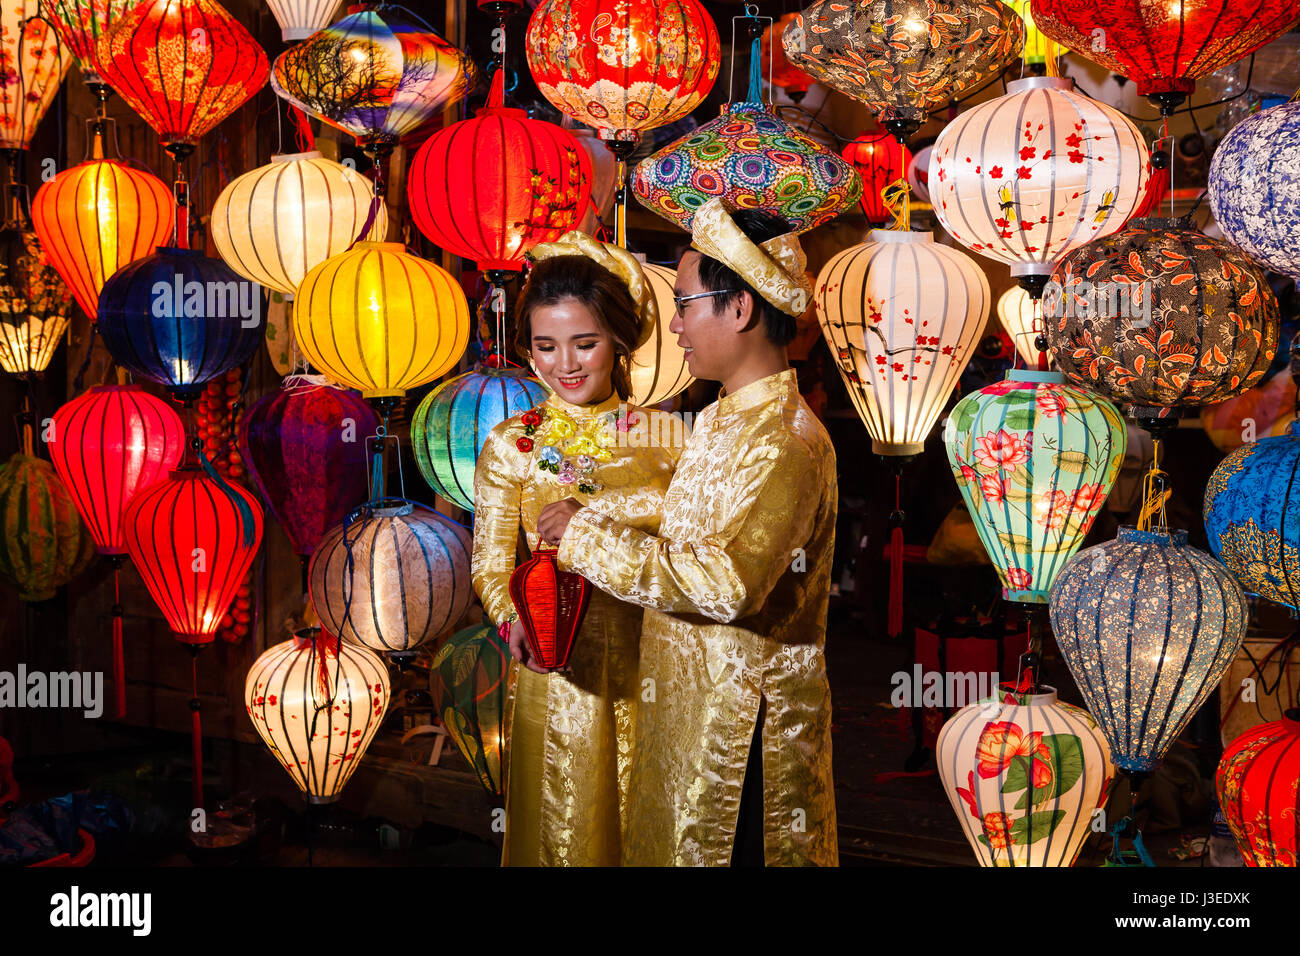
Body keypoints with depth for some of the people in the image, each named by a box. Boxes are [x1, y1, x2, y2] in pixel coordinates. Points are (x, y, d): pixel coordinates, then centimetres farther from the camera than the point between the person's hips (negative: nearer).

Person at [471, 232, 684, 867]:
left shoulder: (665, 435, 0)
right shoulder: (510, 446, -3)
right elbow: (489, 564, -5)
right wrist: (517, 621, -24)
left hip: (652, 672, 1)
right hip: (559, 677, -1)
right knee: (565, 835, 10)